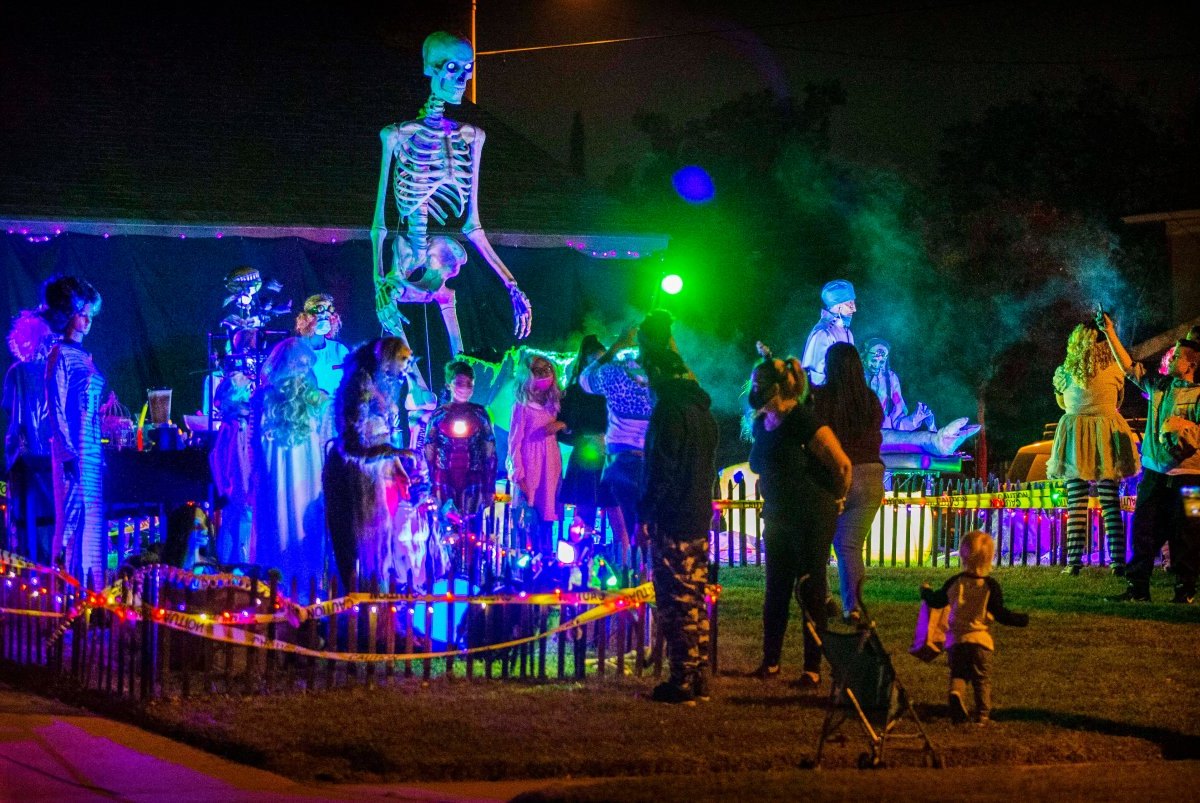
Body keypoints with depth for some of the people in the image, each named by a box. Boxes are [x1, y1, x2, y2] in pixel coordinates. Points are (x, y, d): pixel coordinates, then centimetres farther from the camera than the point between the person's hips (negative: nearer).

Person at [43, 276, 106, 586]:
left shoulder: (83, 357, 17)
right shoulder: (60, 356, -8)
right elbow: (57, 408, -13)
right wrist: (70, 452, -19)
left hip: (92, 450, 8)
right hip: (74, 451, -8)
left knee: (91, 522, 7)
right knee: (74, 516, -9)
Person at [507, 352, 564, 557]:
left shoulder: (552, 404, 10)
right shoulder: (522, 406, -6)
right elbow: (514, 442, -6)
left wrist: (562, 425, -5)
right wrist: (518, 475, -12)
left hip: (551, 467, 5)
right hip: (531, 469, -5)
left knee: (547, 518, 4)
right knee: (531, 519, -6)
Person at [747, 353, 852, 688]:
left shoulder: (801, 419, -19)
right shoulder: (761, 423, 7)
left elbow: (841, 464, -21)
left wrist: (836, 498, -7)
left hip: (813, 518, -8)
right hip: (779, 518, 8)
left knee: (811, 590, -4)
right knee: (776, 590, 10)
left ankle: (813, 669, 1)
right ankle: (770, 662, 19)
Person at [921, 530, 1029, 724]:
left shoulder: (954, 583, 2)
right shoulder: (989, 585, -7)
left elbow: (936, 601, 15)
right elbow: (1000, 613, -9)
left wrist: (926, 591, 37)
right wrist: (1021, 619, 3)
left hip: (955, 639, 2)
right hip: (980, 639, -2)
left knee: (958, 674, 10)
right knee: (982, 679, 7)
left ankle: (956, 693, -21)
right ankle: (983, 714, 5)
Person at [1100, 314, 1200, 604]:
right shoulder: (1159, 386, 12)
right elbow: (1129, 367, 18)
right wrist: (1110, 334, 16)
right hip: (1154, 471, 6)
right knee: (1144, 530, 4)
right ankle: (1137, 587, 8)